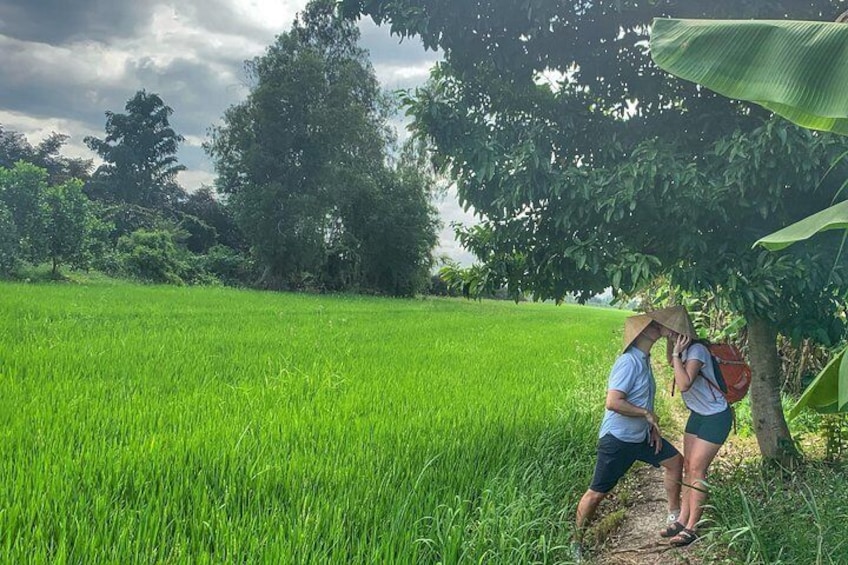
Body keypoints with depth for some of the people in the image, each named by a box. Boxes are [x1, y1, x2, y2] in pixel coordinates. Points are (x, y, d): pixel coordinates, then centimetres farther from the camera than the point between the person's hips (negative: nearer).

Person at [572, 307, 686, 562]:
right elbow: (613, 402, -34)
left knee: (675, 461, 16)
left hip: (641, 436, 9)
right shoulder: (629, 362, -25)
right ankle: (576, 541, 13)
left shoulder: (644, 359, 5)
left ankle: (675, 514, 32)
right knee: (597, 493, -2)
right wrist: (647, 414, -22)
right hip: (617, 439, -9)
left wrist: (653, 426, 5)